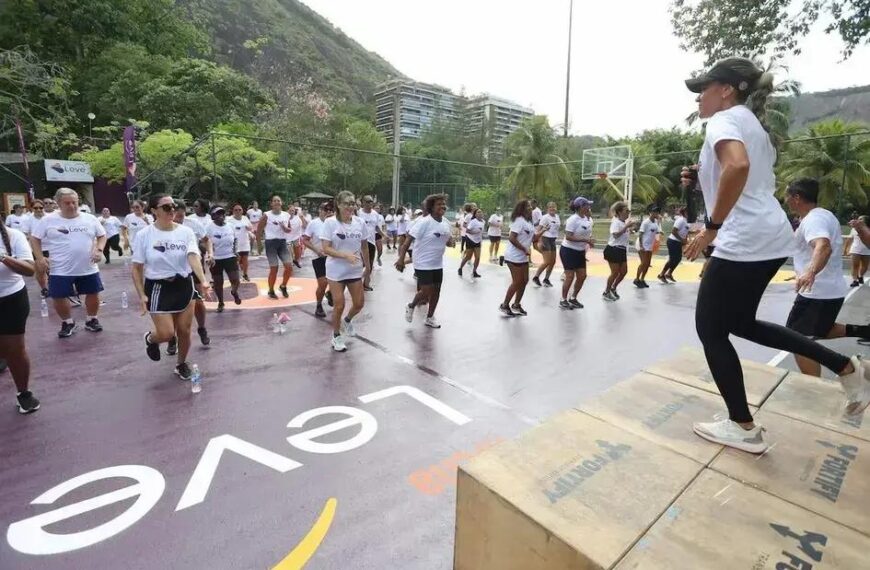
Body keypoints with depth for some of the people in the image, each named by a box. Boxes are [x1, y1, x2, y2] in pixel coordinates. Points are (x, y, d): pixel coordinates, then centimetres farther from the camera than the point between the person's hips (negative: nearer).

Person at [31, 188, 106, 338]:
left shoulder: (89, 219, 2)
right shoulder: (48, 220, -2)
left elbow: (102, 235, 9)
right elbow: (35, 238, 4)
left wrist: (99, 250, -8)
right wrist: (39, 258, -5)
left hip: (88, 268, 1)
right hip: (60, 270, -1)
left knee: (93, 294, 8)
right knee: (59, 297, 4)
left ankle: (92, 320, 29)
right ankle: (68, 322, 26)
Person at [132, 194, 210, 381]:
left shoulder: (186, 232, -6)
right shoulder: (144, 235, -8)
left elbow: (193, 256, -21)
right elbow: (137, 268, -3)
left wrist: (203, 280, -37)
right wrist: (142, 295, -9)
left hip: (184, 285, 2)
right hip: (158, 288, -2)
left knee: (184, 330, 9)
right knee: (166, 334, -6)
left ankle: (181, 364, 34)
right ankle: (151, 339, 32)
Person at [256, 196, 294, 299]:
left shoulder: (287, 215, 5)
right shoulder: (266, 215, -7)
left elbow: (289, 230, 16)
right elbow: (259, 230, -1)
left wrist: (285, 228, -7)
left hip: (283, 242, 4)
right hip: (271, 243, -4)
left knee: (289, 266, -4)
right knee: (274, 269, -2)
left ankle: (283, 286, 19)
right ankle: (271, 291, 16)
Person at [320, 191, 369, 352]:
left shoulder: (360, 222, -2)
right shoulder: (330, 223, -13)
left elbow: (365, 246, 9)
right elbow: (326, 249, -17)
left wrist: (367, 266, 12)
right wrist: (346, 255, -29)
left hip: (355, 271, 4)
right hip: (336, 271, -4)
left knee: (359, 303, 7)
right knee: (339, 305, 0)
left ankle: (347, 320, 41)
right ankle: (336, 336, 23)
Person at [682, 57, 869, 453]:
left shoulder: (723, 119, -8)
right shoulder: (751, 123, 22)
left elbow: (737, 166, -29)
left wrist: (711, 227, -24)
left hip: (744, 242, -10)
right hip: (769, 237, 10)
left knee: (710, 329, 2)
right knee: (740, 323, 22)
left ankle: (743, 428, 14)